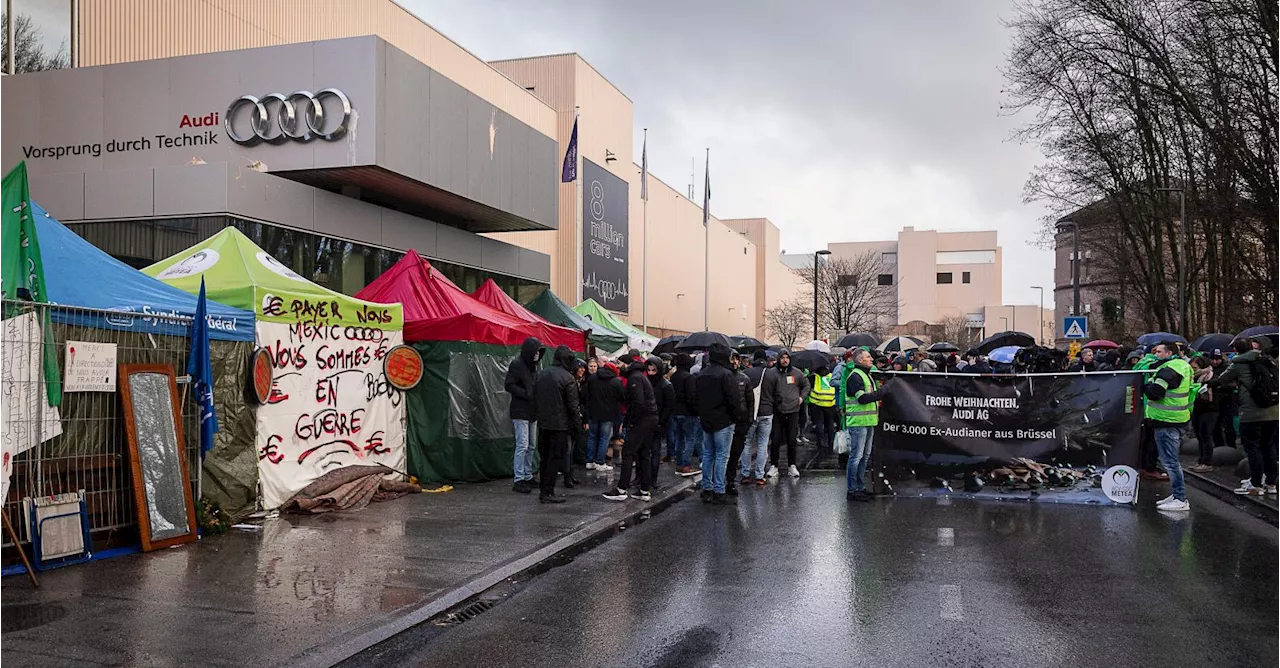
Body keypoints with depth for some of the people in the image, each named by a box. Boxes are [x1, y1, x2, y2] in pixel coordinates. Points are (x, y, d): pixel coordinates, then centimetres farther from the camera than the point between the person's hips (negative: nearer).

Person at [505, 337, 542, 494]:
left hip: (531, 412, 8)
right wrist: (527, 394, -20)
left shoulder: (534, 365, 14)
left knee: (530, 447, 12)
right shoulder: (517, 364, -11)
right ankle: (518, 480, -3)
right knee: (522, 446, -8)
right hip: (520, 412, -8)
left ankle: (528, 477, 20)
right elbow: (508, 385, -15)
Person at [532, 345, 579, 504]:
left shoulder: (541, 375, 10)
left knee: (545, 457, 14)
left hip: (543, 423, 7)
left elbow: (535, 399, 15)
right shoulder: (568, 378, -13)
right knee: (554, 458, -2)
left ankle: (543, 489, 19)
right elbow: (573, 405, -12)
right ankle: (547, 492, -1)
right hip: (560, 424, -7)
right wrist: (578, 422, -2)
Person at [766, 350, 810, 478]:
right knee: (775, 441, 1)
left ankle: (792, 466, 17)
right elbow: (766, 391, -7)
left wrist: (802, 397, 11)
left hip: (793, 411, 2)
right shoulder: (772, 373, -4)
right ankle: (773, 466, 11)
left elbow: (806, 384, 22)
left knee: (792, 441, 7)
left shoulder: (797, 373, 6)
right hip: (777, 411, -2)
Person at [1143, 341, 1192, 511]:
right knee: (1173, 459, 19)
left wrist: (1146, 385, -4)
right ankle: (1177, 494, 26)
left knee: (1169, 460, -7)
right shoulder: (1182, 365, 16)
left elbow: (1154, 393, -25)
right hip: (1178, 419, 11)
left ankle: (1181, 499, -4)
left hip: (1167, 421, -11)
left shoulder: (1169, 370, -17)